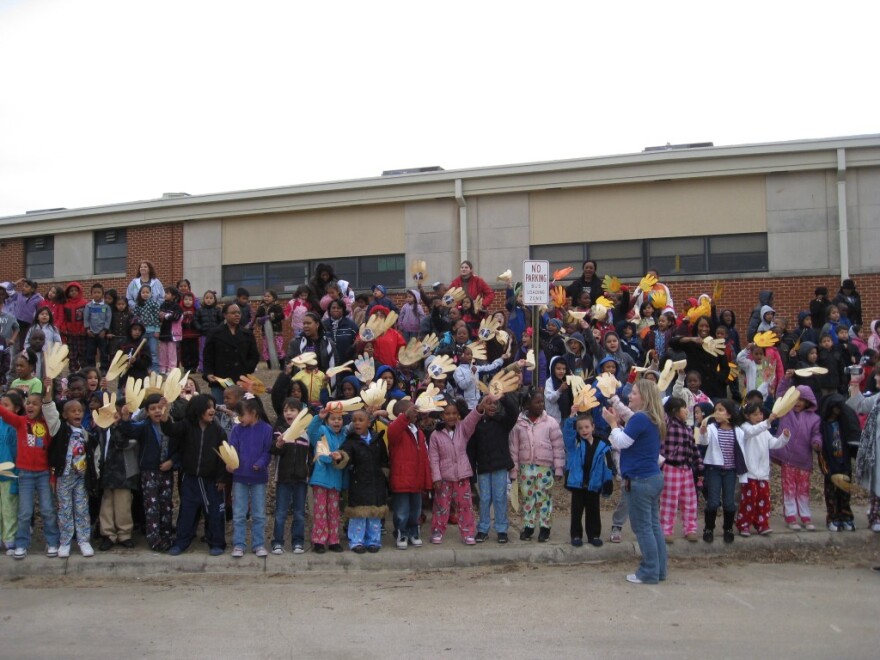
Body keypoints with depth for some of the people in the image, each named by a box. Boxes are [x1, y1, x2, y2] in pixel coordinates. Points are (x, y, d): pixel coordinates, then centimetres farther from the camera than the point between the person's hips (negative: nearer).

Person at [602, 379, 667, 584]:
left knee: (643, 528, -2)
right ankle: (659, 570, 18)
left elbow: (621, 443, -16)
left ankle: (649, 573, 2)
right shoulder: (653, 420, 11)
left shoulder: (640, 418, -18)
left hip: (640, 480, -9)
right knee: (654, 525, 12)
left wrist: (613, 423, -2)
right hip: (653, 477, 9)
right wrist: (614, 400, 25)